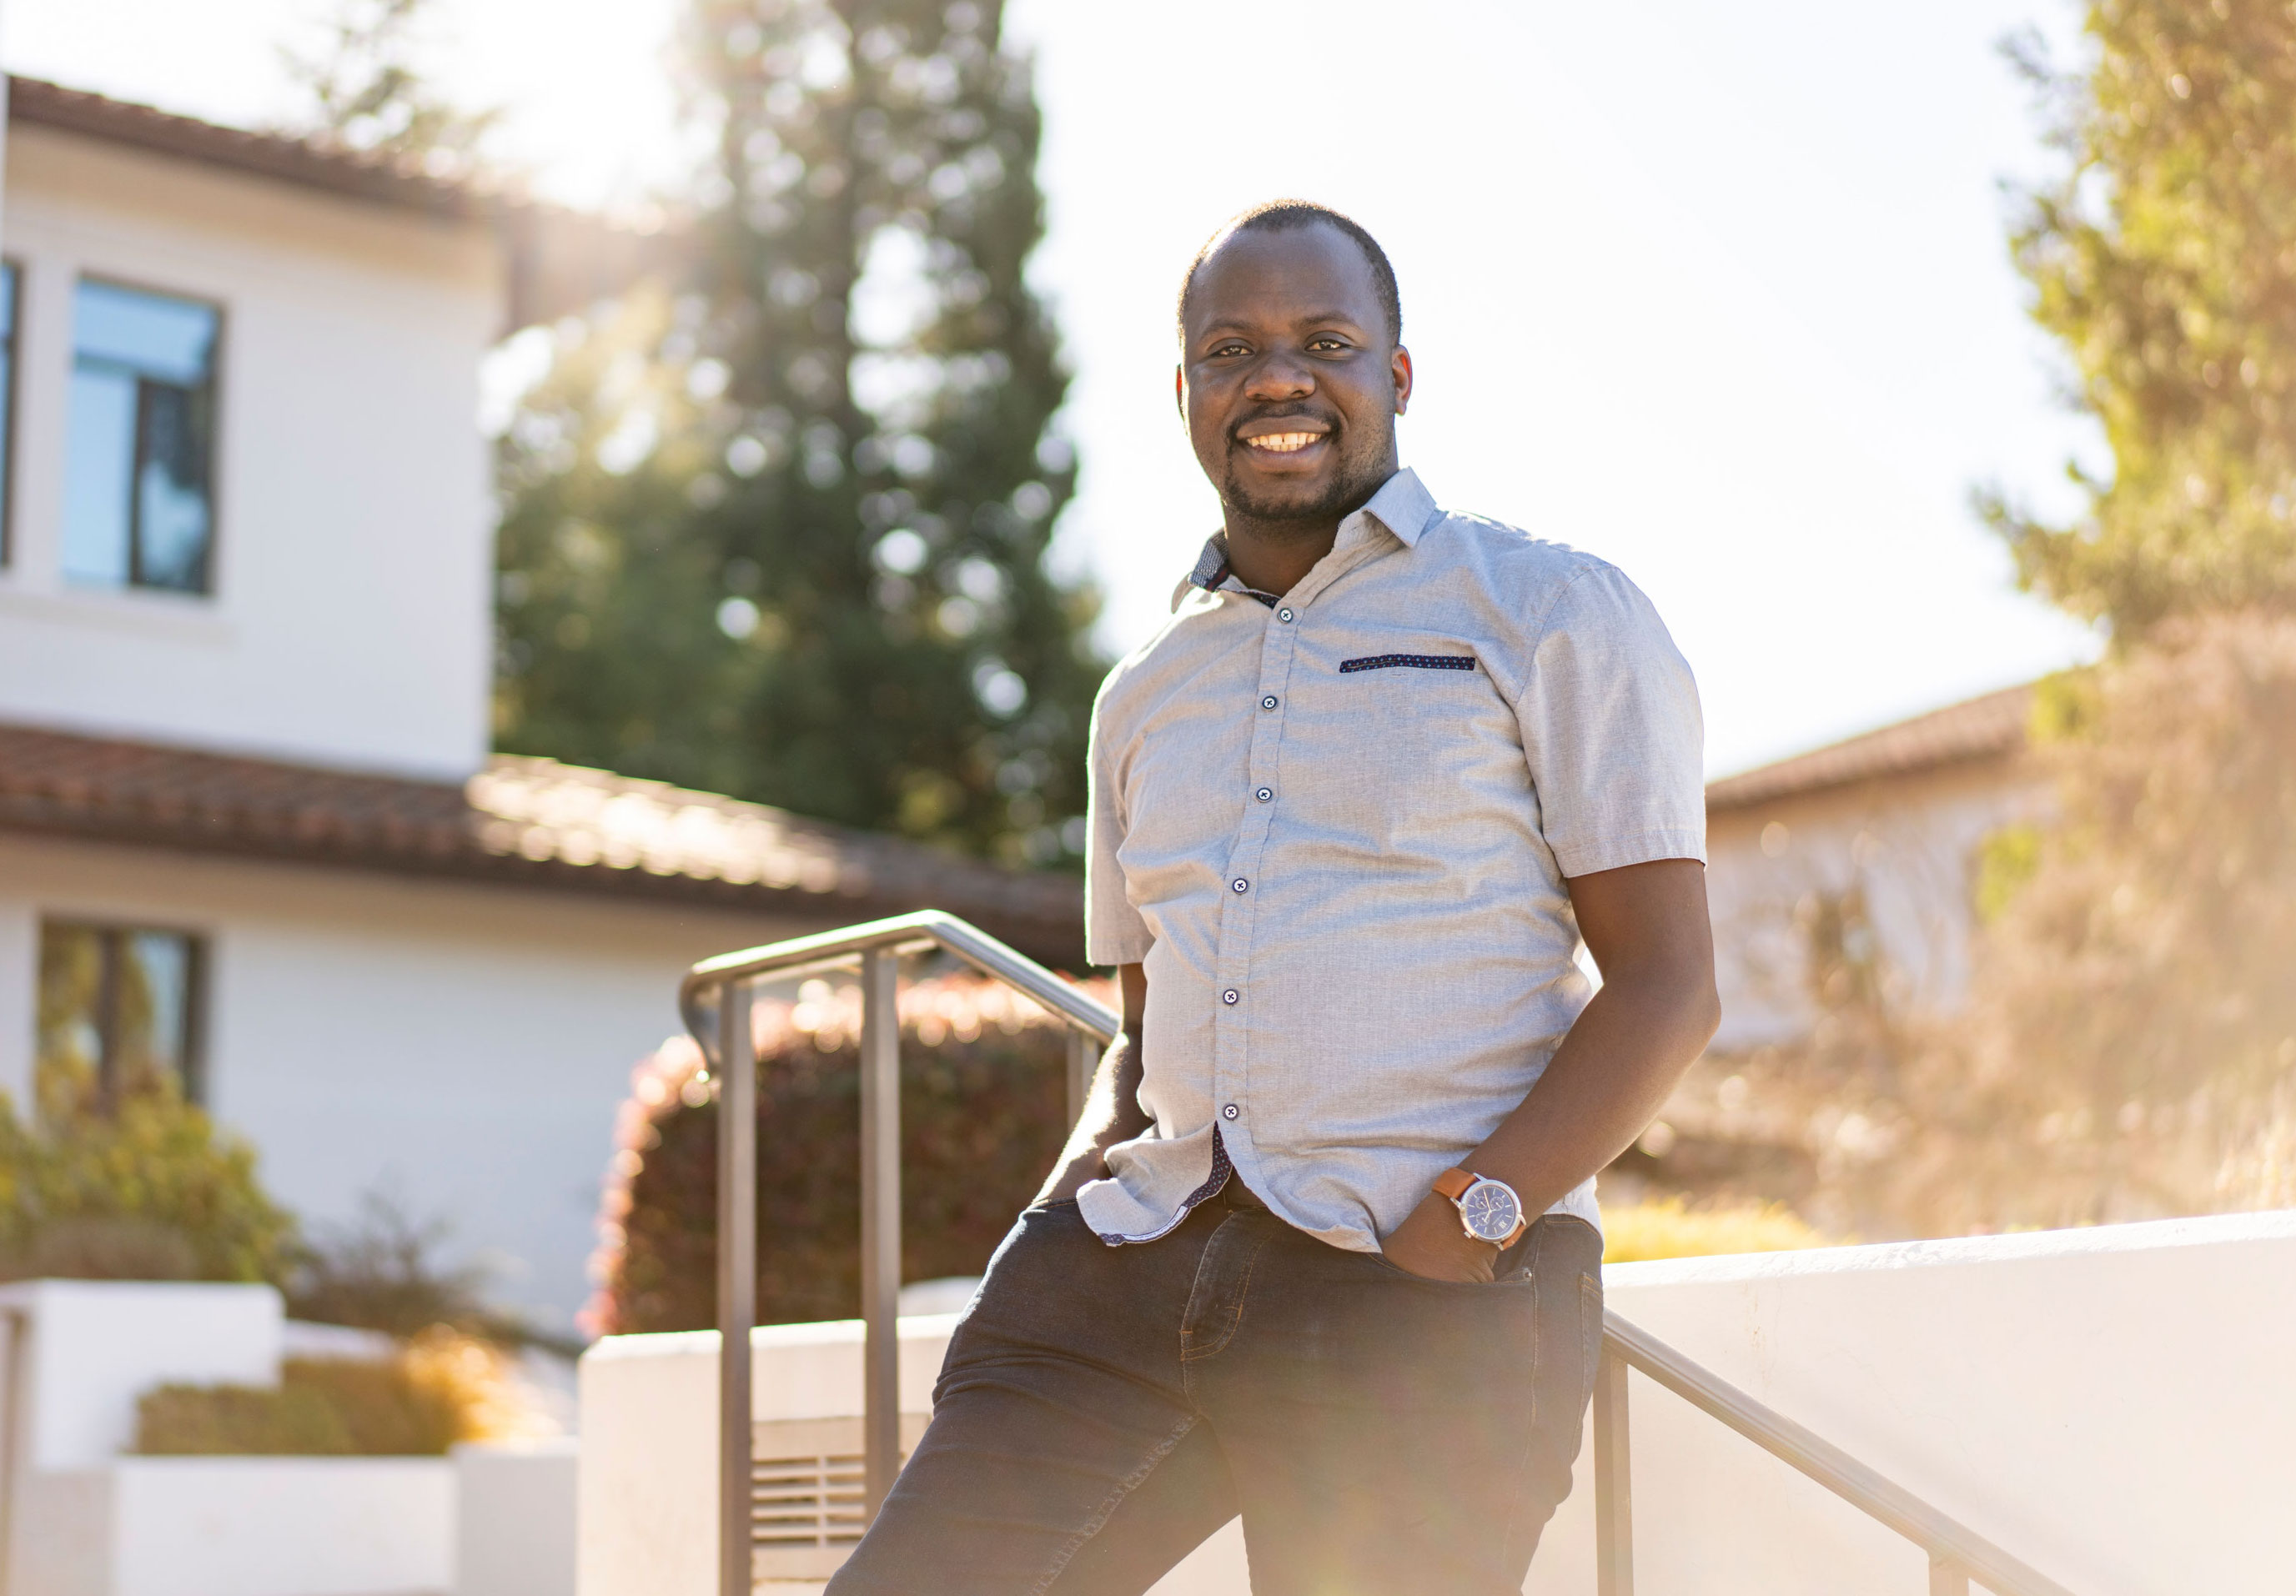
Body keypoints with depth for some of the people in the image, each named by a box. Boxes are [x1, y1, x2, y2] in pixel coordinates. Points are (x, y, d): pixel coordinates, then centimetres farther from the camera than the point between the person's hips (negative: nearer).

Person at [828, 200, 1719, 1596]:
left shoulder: (1553, 616, 3)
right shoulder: (1148, 695, 21)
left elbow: (1667, 986, -3)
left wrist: (1469, 1222, -14)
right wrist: (1090, 1179, 6)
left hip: (1424, 1309, -4)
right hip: (1142, 1266, 5)